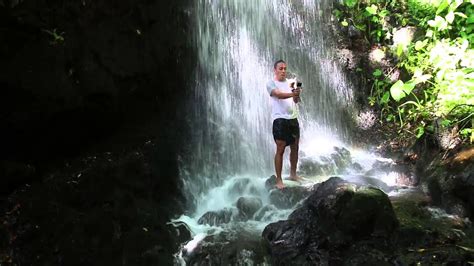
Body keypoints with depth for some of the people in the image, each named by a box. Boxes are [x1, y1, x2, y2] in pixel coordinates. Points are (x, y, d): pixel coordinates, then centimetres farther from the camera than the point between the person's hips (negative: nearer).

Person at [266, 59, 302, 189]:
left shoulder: (290, 82, 13)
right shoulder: (271, 83, -3)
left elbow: (296, 100, 2)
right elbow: (279, 95, -22)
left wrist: (297, 93, -20)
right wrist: (292, 93, -39)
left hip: (293, 118, 6)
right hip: (280, 119, -6)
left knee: (295, 148, 13)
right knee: (280, 150, -6)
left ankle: (293, 174, 29)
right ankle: (279, 180, 0)